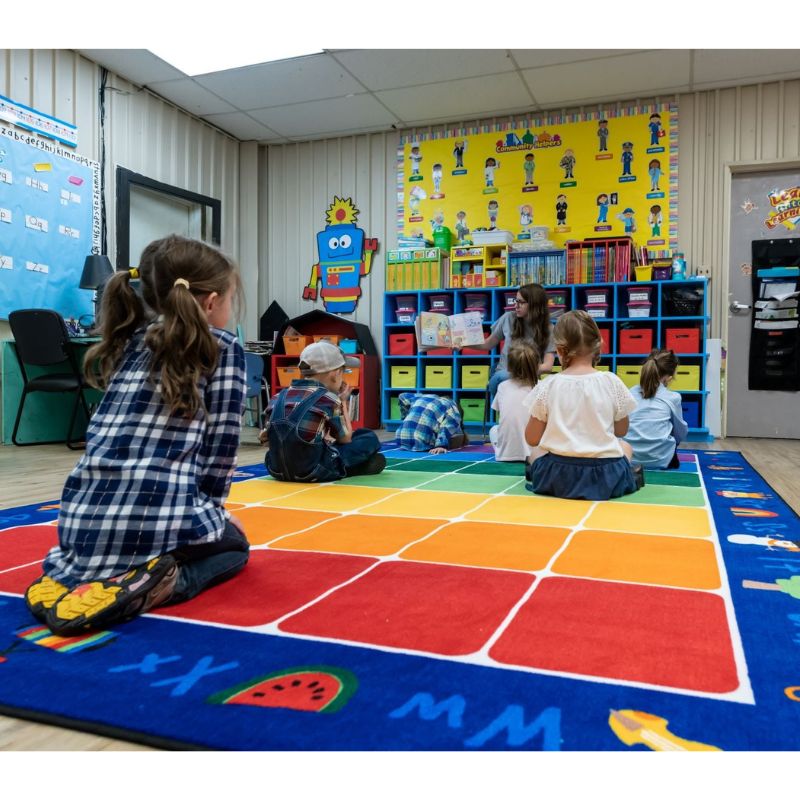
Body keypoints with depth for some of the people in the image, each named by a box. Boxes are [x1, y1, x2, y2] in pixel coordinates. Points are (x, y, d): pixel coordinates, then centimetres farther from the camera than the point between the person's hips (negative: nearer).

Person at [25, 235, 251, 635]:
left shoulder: (130, 342, 18)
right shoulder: (223, 348, 1)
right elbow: (220, 445, -2)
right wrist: (211, 509, 14)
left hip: (81, 520, 6)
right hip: (160, 519, -6)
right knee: (234, 543, 27)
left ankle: (73, 576, 11)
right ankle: (160, 582, -3)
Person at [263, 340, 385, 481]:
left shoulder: (278, 397, 6)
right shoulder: (329, 398, -9)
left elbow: (265, 436, 10)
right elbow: (345, 438, 1)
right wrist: (343, 402, 13)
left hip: (277, 470, 6)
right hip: (314, 472, -6)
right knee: (369, 437, 7)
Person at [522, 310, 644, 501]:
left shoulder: (547, 386, -6)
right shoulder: (612, 382, -4)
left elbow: (532, 439, 2)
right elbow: (621, 431, 10)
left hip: (557, 477, 0)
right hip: (605, 477, 0)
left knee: (536, 452, 35)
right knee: (625, 446, 34)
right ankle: (629, 478, 17)